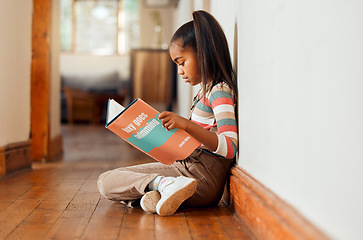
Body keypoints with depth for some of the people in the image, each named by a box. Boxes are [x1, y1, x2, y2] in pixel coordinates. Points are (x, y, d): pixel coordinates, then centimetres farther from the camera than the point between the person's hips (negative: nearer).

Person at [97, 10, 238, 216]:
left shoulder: (220, 91, -13)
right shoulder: (206, 89, 17)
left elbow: (230, 148, -24)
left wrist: (187, 125, -34)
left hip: (203, 176, -11)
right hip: (186, 166, 11)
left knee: (107, 183, -14)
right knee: (105, 179, 9)